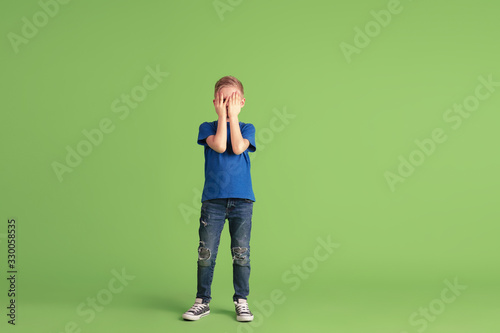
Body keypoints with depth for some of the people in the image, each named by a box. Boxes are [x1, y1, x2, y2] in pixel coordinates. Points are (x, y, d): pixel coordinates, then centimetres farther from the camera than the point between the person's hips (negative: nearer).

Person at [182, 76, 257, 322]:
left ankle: (241, 301, 18)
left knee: (241, 253, 5)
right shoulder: (207, 128, 6)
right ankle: (202, 301, 15)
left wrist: (233, 115, -7)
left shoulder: (247, 128, 8)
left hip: (241, 200, 1)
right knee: (206, 253, 2)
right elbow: (220, 146, -15)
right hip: (213, 199, 0)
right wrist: (222, 116, -8)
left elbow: (238, 147, -13)